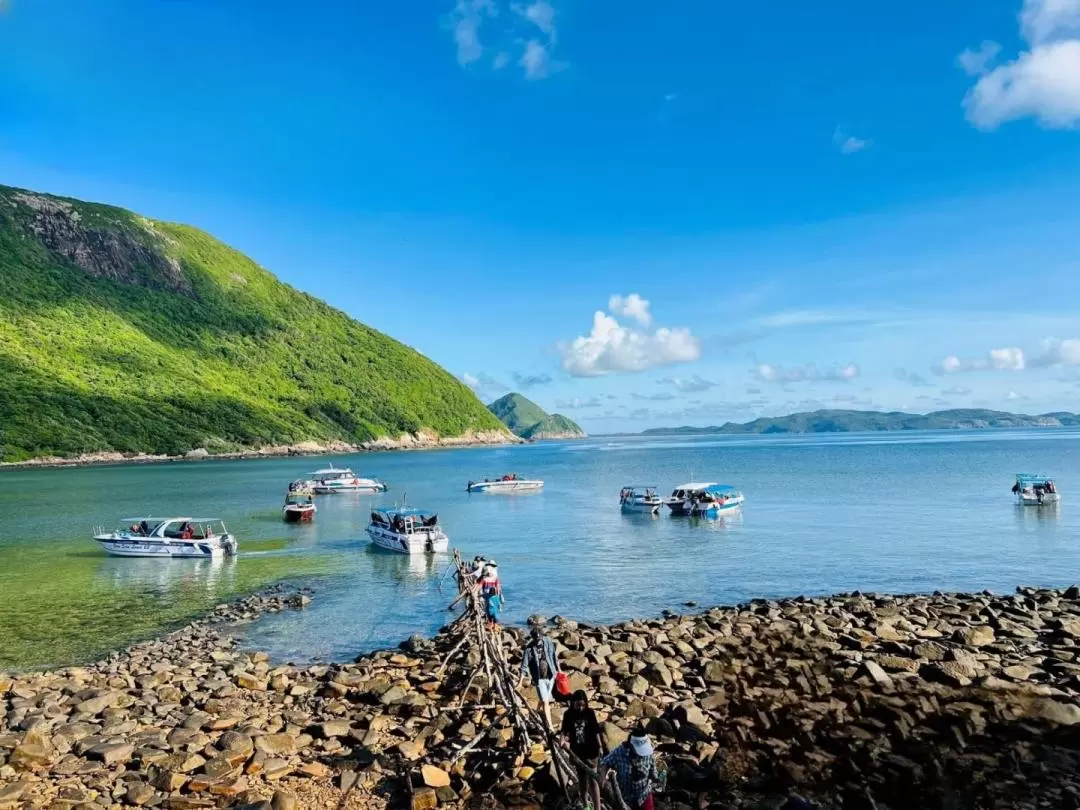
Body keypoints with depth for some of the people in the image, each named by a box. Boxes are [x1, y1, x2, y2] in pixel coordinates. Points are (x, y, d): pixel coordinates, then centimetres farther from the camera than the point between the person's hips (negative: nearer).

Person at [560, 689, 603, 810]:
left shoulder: (590, 713, -11)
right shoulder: (568, 715, -9)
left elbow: (595, 731, -2)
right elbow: (565, 730, -3)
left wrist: (600, 746, 3)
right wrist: (563, 739, -24)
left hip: (590, 750, -2)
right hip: (576, 751, 2)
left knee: (592, 779, -5)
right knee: (581, 777, 19)